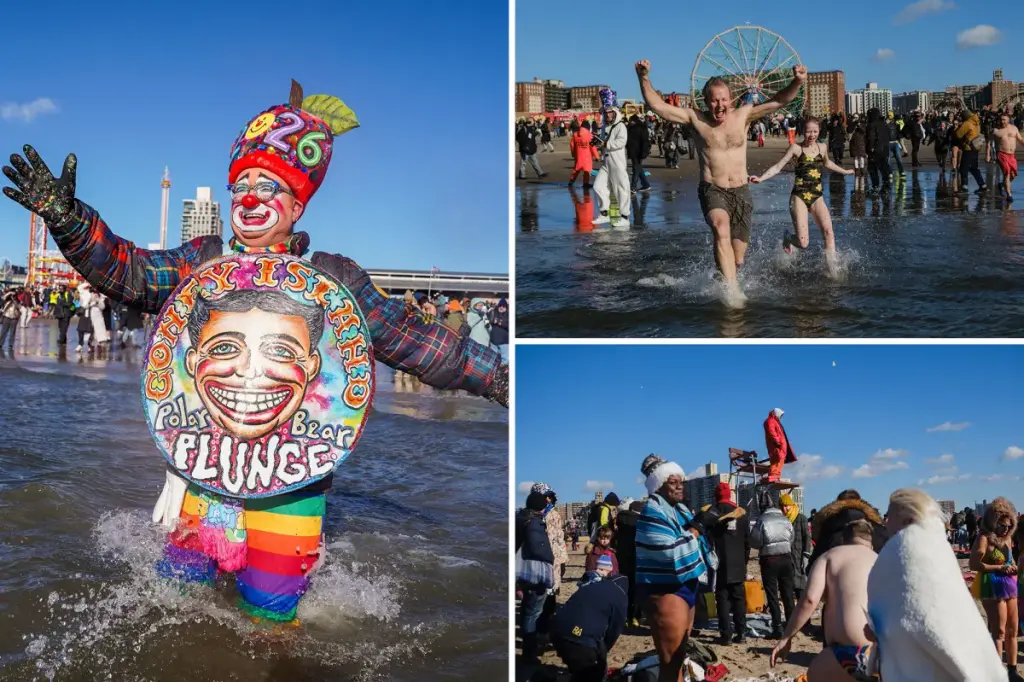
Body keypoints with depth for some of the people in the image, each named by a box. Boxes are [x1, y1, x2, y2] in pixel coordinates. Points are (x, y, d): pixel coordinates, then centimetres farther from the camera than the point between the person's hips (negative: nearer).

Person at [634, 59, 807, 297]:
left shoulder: (743, 115, 2)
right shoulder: (695, 119, -2)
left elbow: (778, 101, -3)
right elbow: (657, 105, -7)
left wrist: (797, 83, -21)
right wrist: (644, 78, -21)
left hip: (740, 192, 3)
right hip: (712, 191, -2)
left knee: (737, 259, 5)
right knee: (721, 229, -36)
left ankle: (722, 279, 39)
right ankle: (732, 288, -37)